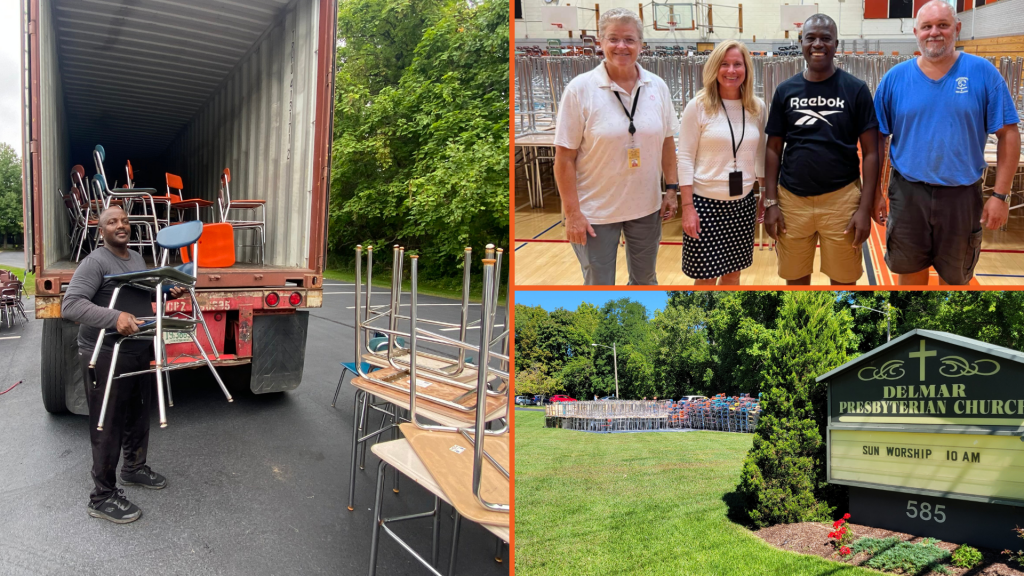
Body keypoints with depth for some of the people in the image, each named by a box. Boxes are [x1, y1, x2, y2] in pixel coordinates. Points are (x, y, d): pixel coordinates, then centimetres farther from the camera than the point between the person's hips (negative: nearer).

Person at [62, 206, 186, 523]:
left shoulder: (137, 258, 13)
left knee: (138, 416, 21)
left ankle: (134, 467, 41)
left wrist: (169, 291, 11)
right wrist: (114, 318, -35)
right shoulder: (95, 262, -15)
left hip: (140, 351, 8)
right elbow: (70, 305, -24)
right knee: (108, 427, -1)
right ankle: (102, 497, 11)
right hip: (105, 355, -8)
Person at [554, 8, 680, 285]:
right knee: (598, 286, 9)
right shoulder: (580, 89, -12)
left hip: (647, 208, 4)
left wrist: (671, 189, 4)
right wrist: (572, 212, -15)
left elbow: (667, 141, 9)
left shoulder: (658, 86, 0)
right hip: (595, 212, -4)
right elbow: (564, 157, -12)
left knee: (645, 278, 21)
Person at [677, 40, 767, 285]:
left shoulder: (758, 107, 4)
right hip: (705, 203, -4)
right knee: (705, 277, 3)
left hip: (743, 203, 4)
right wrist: (687, 207, -13)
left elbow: (761, 155, 12)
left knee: (733, 274, 13)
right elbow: (685, 158, -9)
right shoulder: (698, 106, -8)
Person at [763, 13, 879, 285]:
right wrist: (771, 202, -1)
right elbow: (773, 149, 7)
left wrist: (865, 208, -9)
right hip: (792, 199, 2)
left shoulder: (855, 89, -1)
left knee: (843, 278, 8)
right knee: (795, 277, 12)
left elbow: (870, 152, -1)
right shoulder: (785, 90, 4)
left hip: (841, 199, -1)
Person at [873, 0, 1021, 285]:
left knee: (954, 278, 15)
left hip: (962, 196, 0)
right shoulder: (894, 78, -1)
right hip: (908, 194, 1)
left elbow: (1008, 134, -3)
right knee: (910, 275, 14)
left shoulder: (983, 73, -4)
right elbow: (877, 138, 3)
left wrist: (1001, 194, -7)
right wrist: (873, 192, 0)